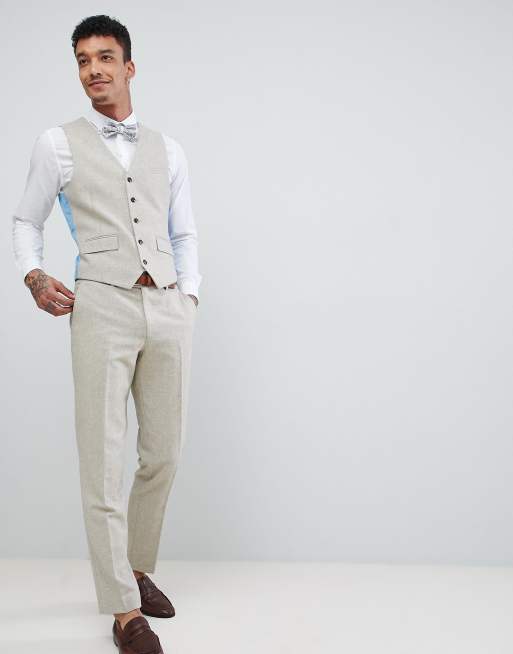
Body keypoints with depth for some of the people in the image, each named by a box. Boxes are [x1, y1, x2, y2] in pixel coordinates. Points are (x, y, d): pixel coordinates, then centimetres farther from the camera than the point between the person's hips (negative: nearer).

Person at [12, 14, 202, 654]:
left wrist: (188, 300, 8)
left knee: (163, 455, 9)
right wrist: (33, 276, -2)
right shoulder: (58, 143, 7)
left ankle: (138, 569, 30)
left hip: (169, 308, 4)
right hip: (103, 307, -3)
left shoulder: (168, 151, 15)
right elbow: (25, 220, 15)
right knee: (103, 460, -5)